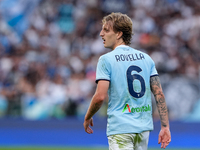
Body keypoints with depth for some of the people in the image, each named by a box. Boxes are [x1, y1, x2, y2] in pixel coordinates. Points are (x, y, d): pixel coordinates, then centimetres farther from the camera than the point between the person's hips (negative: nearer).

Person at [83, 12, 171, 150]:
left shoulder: (106, 60, -6)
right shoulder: (146, 58, 10)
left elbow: (100, 96, -14)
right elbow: (159, 94, 4)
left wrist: (87, 118, 4)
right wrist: (165, 126, 4)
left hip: (120, 129, -5)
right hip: (144, 127, 6)